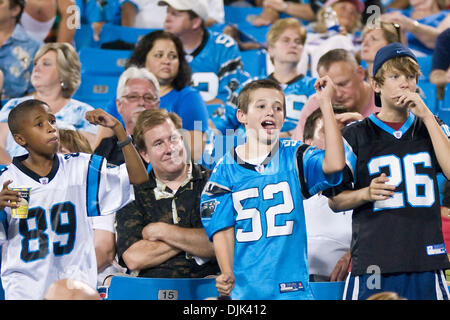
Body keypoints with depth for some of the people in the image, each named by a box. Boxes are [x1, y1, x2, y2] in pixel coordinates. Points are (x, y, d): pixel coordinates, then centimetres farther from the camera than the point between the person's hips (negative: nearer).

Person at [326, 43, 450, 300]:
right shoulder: (356, 135, 7)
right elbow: (335, 201, 8)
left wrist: (426, 115, -5)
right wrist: (367, 193, -13)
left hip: (426, 261, 2)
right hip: (373, 263, -2)